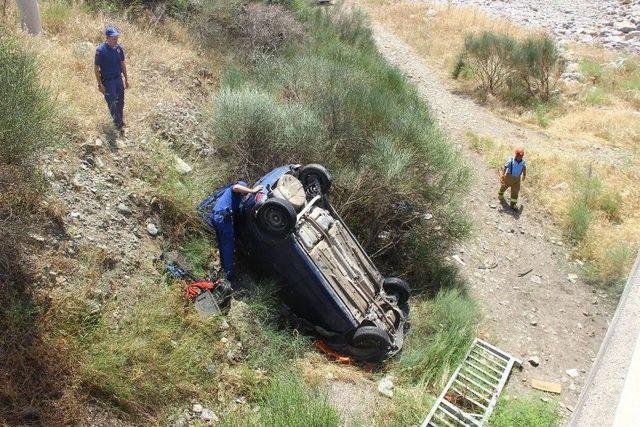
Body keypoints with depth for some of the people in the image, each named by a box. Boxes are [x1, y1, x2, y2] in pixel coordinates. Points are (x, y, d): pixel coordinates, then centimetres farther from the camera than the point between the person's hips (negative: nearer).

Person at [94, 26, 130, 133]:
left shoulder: (119, 48, -3)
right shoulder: (100, 50, -19)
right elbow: (96, 68, -13)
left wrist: (126, 79, 11)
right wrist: (100, 84, -14)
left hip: (118, 79, 5)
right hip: (107, 81, -5)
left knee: (120, 102, 14)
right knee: (112, 103, 0)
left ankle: (121, 123, 30)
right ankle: (118, 125, 10)